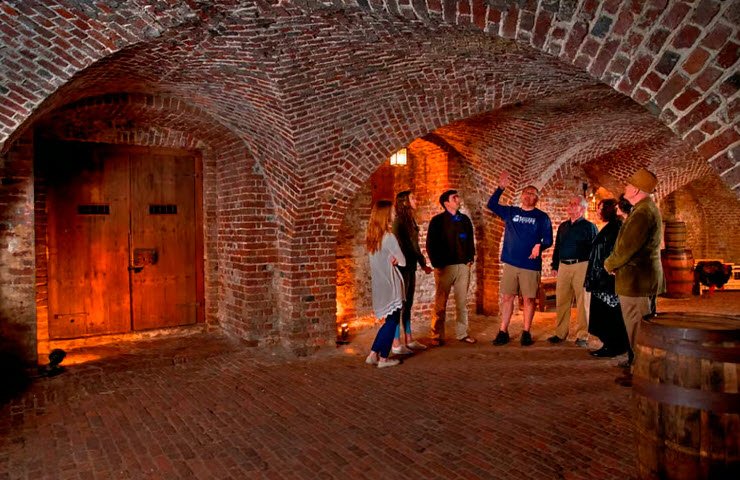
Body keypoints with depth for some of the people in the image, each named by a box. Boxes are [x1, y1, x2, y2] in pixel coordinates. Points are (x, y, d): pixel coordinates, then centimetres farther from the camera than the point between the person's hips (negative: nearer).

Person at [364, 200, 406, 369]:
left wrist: (391, 259, -2)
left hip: (379, 285, 7)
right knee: (392, 321, 6)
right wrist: (396, 260, 4)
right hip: (391, 285, -7)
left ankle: (373, 354, 17)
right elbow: (403, 261, -13)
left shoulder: (371, 237, 5)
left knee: (389, 320, 18)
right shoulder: (389, 237, -17)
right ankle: (383, 358, 12)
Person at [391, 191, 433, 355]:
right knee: (400, 305, -4)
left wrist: (422, 264, 18)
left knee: (408, 304, 13)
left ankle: (409, 340, 22)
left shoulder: (411, 220, 14)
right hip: (402, 267, -9)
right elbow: (401, 246, -16)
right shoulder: (399, 221, -12)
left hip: (410, 267, 9)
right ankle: (396, 344, 2)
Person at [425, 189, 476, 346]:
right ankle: (437, 336, 8)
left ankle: (462, 333, 17)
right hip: (444, 267, -4)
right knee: (440, 303, 1)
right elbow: (431, 244, -4)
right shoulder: (437, 220, -2)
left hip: (463, 266, 4)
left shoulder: (465, 219, 12)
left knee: (462, 302, 7)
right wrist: (436, 264, -8)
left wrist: (470, 259, 7)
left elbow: (471, 241, 17)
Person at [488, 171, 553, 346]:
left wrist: (540, 246, -22)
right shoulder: (510, 212, 11)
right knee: (507, 297, 3)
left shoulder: (542, 217, 3)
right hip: (510, 263, 2)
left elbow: (549, 239, 0)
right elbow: (491, 205, 8)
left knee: (528, 299, 3)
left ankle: (526, 333, 13)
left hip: (531, 265, -2)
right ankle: (503, 332, 10)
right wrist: (501, 188, -3)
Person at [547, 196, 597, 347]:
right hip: (563, 266, 5)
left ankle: (582, 336, 5)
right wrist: (555, 265, 14)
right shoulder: (563, 226, 17)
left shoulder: (589, 226, 2)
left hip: (581, 266, -5)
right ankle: (560, 333, 13)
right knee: (561, 301, 5)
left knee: (582, 302, -2)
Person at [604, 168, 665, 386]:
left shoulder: (642, 213, -20)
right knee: (639, 327, 18)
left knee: (636, 329, -3)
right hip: (641, 277, 11)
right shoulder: (647, 208, 16)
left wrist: (609, 264, -5)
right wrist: (615, 263, 9)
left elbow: (627, 247, -22)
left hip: (636, 280, -11)